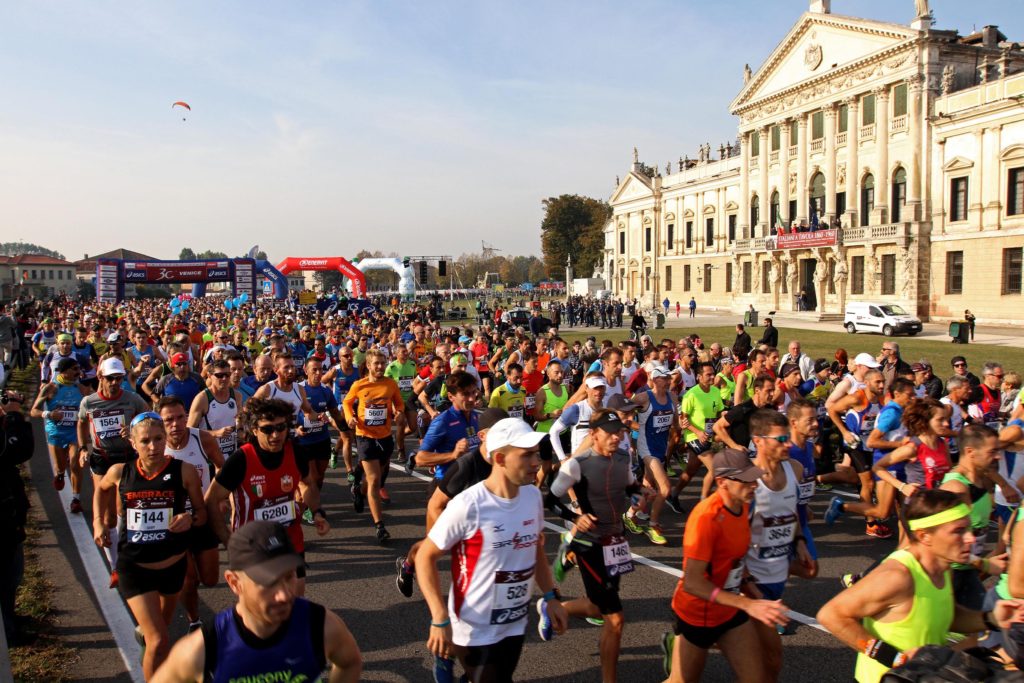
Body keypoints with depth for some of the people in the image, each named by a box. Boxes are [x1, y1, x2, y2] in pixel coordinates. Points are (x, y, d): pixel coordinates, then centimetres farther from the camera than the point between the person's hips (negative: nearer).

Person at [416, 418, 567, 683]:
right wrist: (440, 619, -20)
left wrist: (550, 597, 8)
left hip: (515, 625, 6)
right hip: (475, 629, -6)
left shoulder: (533, 495, -4)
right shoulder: (469, 505, -23)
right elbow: (425, 557, -15)